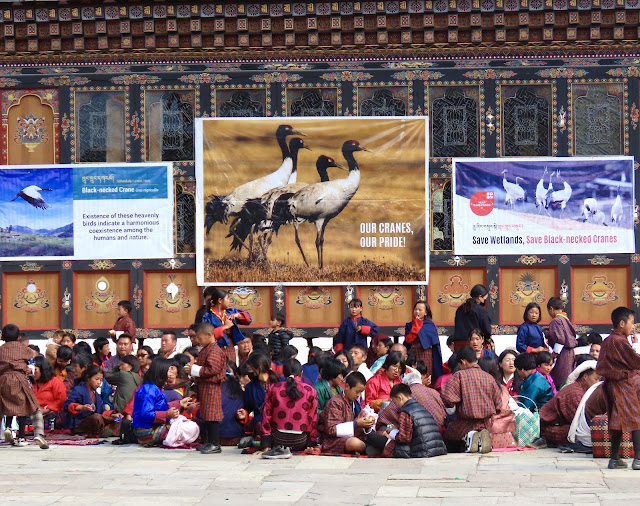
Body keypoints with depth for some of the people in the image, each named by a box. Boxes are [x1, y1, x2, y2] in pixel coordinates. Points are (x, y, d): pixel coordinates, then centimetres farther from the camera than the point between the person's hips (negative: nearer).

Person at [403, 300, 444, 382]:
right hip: (413, 356, 2)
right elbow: (408, 340, -4)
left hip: (426, 356, -2)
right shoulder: (409, 325, 11)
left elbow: (435, 342, 0)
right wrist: (416, 324, -4)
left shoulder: (430, 325, 5)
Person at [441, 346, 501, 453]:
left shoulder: (459, 376, -7)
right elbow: (498, 405, 9)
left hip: (466, 423, -4)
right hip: (487, 423, 4)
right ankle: (484, 434, -10)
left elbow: (446, 399, -16)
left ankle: (468, 436, -12)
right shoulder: (489, 377, 6)